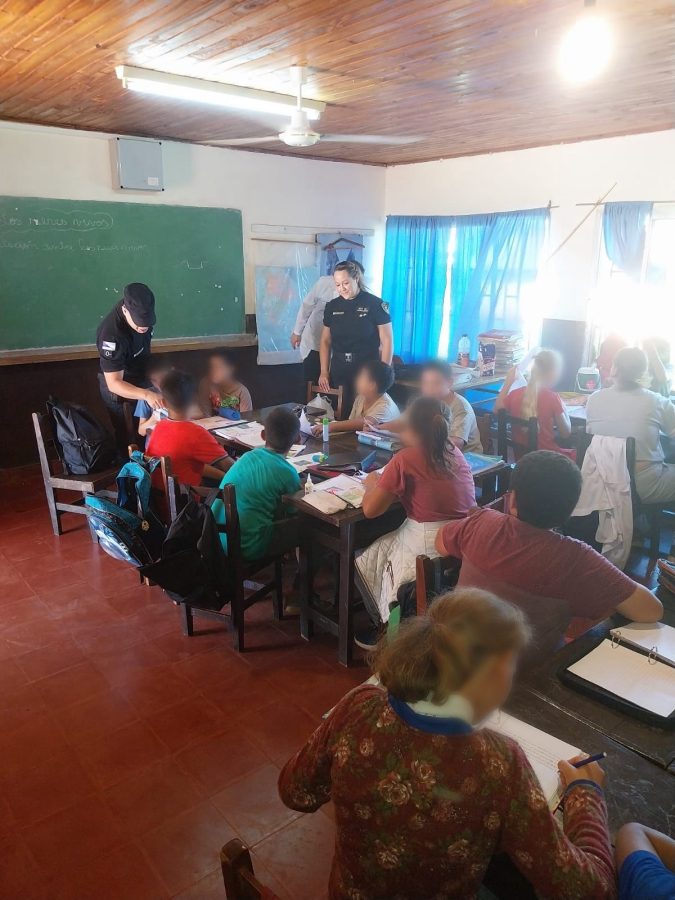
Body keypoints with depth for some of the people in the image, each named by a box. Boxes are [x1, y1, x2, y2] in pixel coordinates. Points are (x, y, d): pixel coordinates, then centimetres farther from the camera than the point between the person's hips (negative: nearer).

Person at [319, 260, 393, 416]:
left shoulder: (375, 304, -6)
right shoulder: (332, 306, 7)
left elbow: (387, 342, -5)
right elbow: (326, 341, 12)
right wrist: (324, 372, 4)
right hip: (339, 372, 4)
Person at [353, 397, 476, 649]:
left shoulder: (405, 459, -13)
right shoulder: (454, 452, 5)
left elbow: (370, 510, -8)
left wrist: (372, 484, 11)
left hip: (427, 547, -7)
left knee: (364, 563, 20)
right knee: (382, 548, 29)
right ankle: (392, 624, 37)